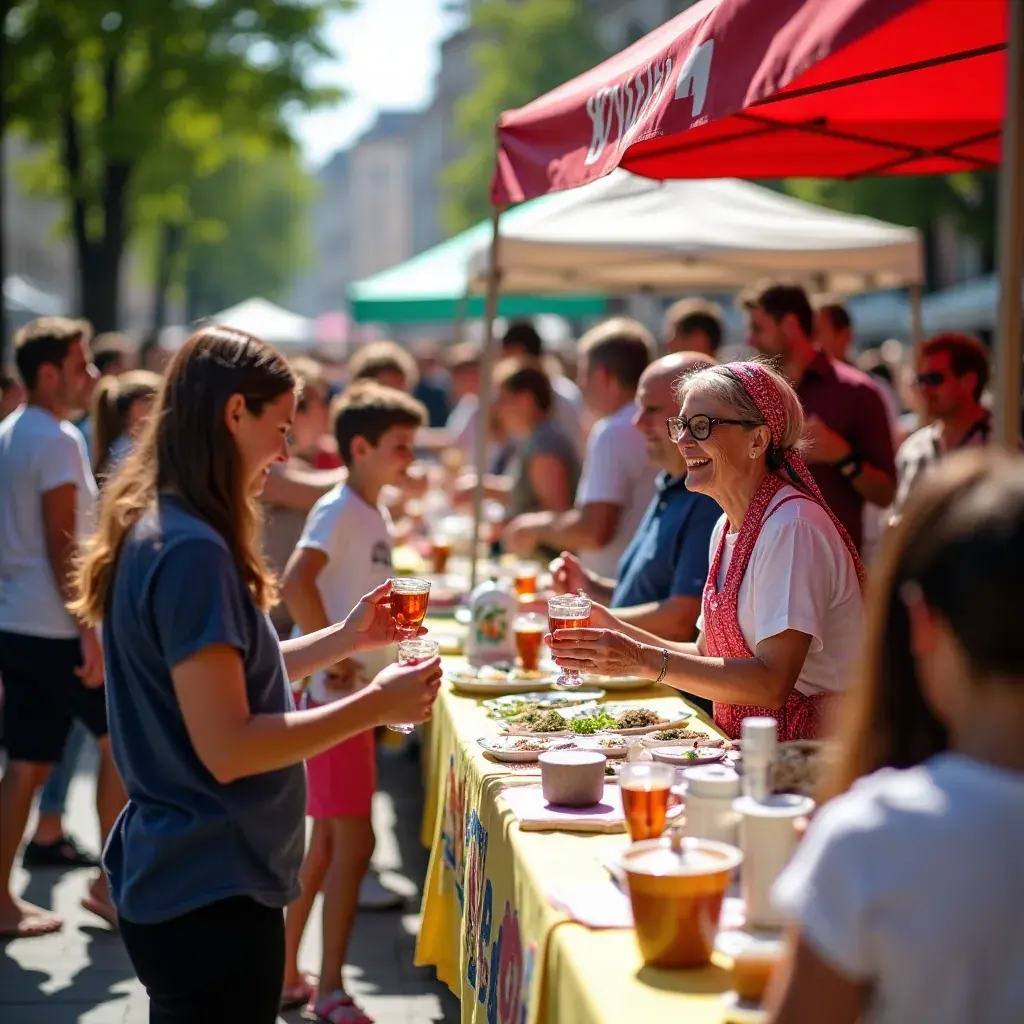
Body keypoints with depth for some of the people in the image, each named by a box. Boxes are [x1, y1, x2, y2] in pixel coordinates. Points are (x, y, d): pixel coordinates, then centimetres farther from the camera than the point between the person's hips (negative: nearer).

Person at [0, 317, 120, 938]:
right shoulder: (58, 439, -14)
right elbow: (60, 545, -19)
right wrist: (87, 629, -19)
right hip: (54, 627, -8)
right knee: (120, 739, 6)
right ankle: (110, 882, 11)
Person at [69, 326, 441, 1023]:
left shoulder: (157, 531, 9)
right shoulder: (192, 550, -21)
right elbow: (227, 748, -24)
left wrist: (346, 639, 15)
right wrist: (376, 705, -19)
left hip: (178, 878, 10)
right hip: (211, 894, -10)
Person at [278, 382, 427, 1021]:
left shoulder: (375, 513, 13)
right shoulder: (340, 509, -15)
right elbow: (296, 584, -29)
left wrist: (383, 686, 14)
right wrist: (333, 658, -23)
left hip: (358, 699, 9)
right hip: (335, 701, -9)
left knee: (328, 842, 14)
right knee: (354, 842, -5)